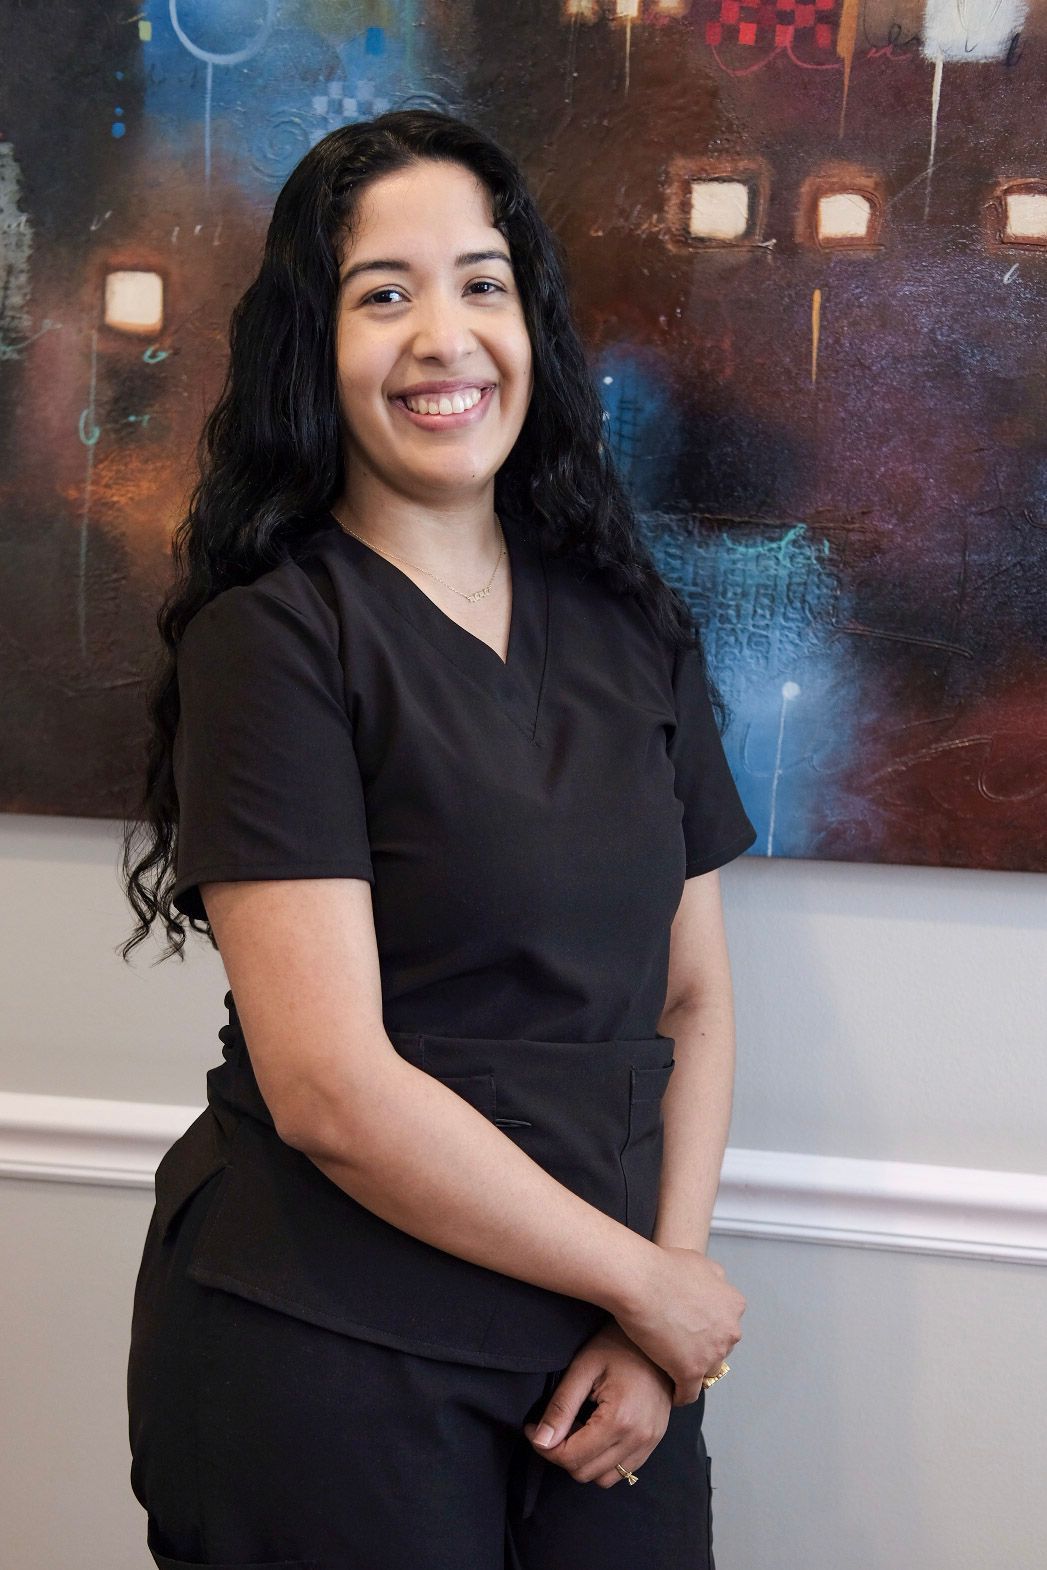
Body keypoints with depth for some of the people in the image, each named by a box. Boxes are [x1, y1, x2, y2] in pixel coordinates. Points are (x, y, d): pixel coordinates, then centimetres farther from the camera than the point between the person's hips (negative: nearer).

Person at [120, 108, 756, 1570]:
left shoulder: (635, 629, 6)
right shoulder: (270, 636, -11)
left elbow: (695, 996, 7)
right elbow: (329, 1086, -17)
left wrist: (654, 1334, -4)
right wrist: (651, 1282, -10)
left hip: (601, 1356, 5)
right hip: (328, 1363, -4)